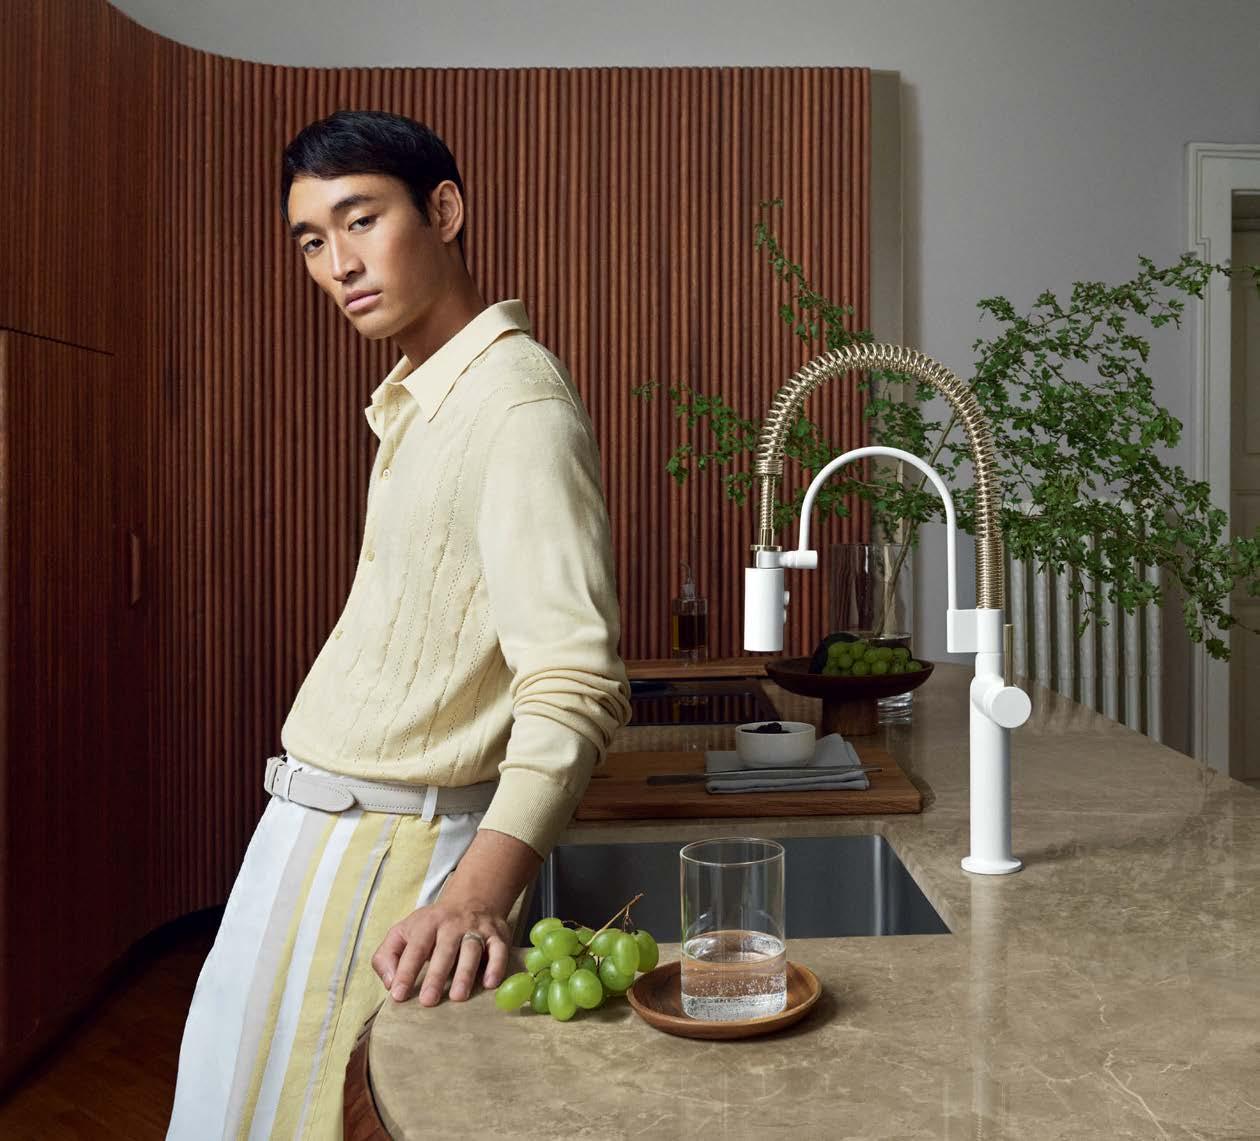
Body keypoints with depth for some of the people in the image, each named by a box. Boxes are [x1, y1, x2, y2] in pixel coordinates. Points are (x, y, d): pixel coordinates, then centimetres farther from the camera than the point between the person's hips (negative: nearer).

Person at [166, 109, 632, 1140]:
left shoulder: (519, 399, -19)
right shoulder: (417, 397, 14)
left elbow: (575, 686, -28)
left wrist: (479, 891, -41)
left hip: (389, 856, -9)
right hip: (311, 827, 10)